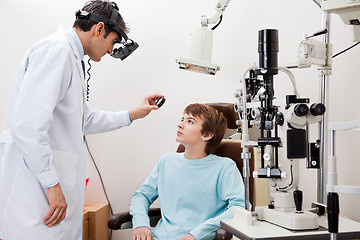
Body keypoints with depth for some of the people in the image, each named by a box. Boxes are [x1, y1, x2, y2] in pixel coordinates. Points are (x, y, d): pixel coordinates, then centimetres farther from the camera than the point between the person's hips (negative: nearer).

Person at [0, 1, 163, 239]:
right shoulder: (56, 49, -12)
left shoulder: (71, 57, 20)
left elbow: (85, 120, 31)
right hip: (35, 183, -10)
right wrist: (52, 184, -21)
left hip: (52, 179, 10)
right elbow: (27, 122, -23)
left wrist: (133, 114, 32)